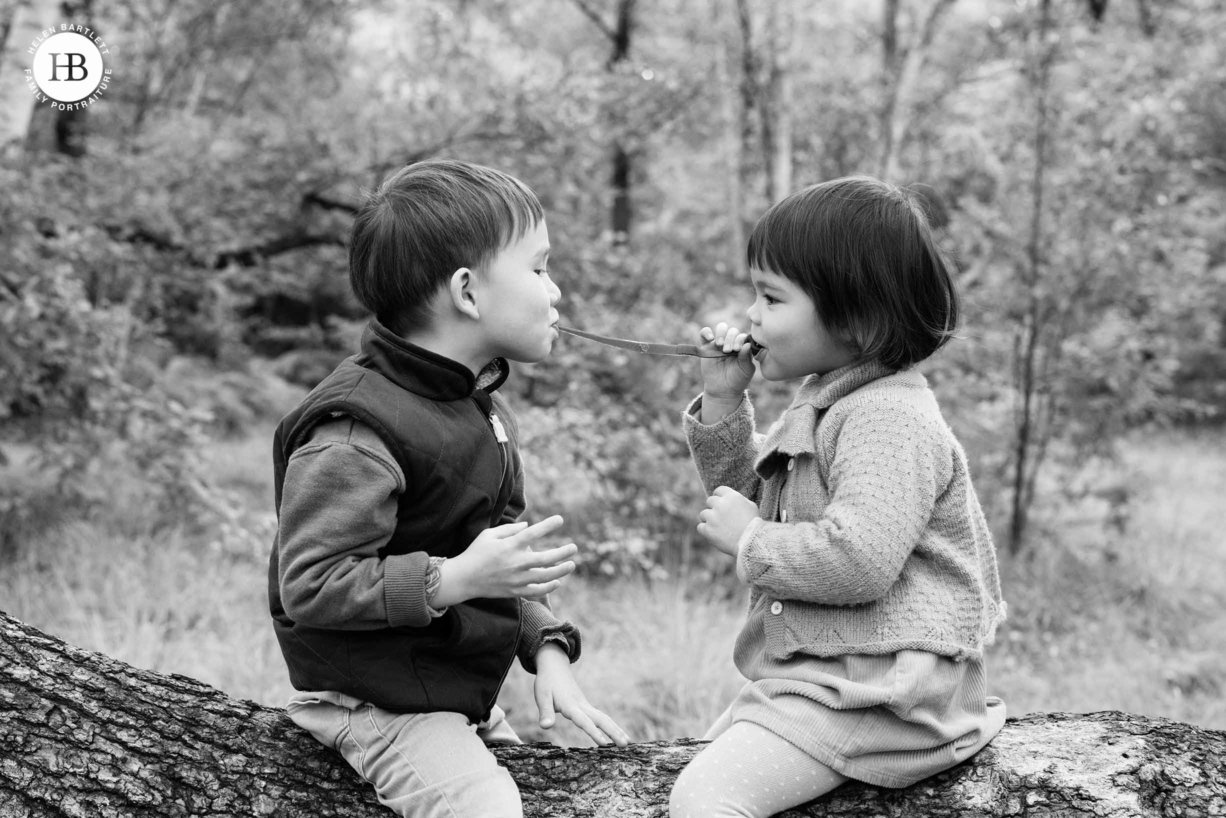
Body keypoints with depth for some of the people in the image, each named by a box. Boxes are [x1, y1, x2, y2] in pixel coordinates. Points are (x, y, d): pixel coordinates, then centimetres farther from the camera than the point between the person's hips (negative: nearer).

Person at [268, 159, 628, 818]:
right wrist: (456, 579, -32)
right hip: (381, 706, -9)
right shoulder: (352, 433, -22)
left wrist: (546, 648, 6)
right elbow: (309, 586, -26)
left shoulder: (481, 407, 10)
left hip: (464, 690, 9)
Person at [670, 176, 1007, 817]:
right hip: (813, 671, 11)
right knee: (707, 756, 23)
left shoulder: (890, 419, -20)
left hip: (880, 691, -11)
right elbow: (750, 494, 22)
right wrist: (722, 402, 7)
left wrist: (749, 539, -16)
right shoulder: (823, 402, 13)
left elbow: (857, 561, -31)